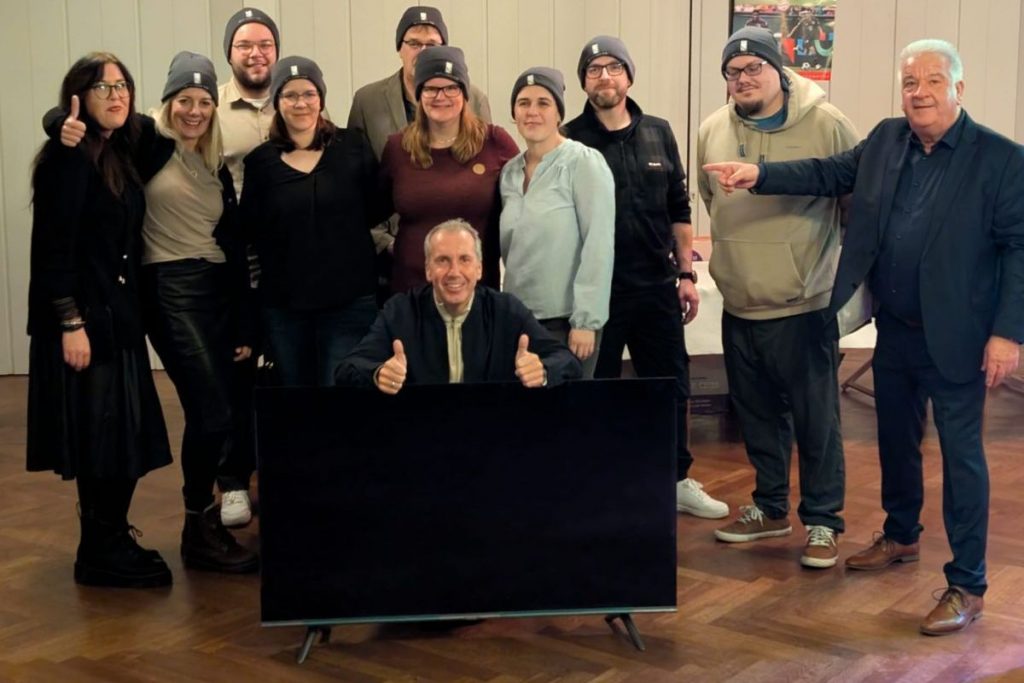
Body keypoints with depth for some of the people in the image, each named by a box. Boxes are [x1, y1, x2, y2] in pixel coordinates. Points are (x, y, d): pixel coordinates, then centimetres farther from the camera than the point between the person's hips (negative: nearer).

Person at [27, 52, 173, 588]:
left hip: (119, 316, 8)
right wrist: (70, 322, -20)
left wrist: (131, 311, 11)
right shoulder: (66, 160, -12)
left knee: (127, 434, 10)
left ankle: (113, 540, 23)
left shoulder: (121, 158, 12)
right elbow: (52, 247, -17)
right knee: (99, 436, -3)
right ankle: (99, 554, 9)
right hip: (82, 318, -8)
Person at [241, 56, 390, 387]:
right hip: (283, 307, 2)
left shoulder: (353, 146, 2)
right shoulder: (260, 161, 3)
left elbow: (376, 210, 5)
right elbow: (251, 234, 1)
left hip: (350, 302, -2)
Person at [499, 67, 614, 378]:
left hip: (567, 320, -5)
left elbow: (598, 247, -14)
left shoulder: (584, 163, -9)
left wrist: (586, 321, -18)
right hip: (518, 318, 6)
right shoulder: (509, 172, 9)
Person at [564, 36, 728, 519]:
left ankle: (677, 481, 27)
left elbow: (678, 208, 11)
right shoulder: (571, 140, -5)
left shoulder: (658, 133, 7)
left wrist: (685, 273, 7)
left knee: (671, 387, 12)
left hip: (656, 286, 4)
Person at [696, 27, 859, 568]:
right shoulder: (712, 132, 4)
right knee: (757, 416, 17)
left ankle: (822, 522, 17)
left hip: (805, 304, -5)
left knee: (816, 420, 2)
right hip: (738, 305, 5)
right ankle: (770, 507, 34)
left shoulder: (825, 124, -9)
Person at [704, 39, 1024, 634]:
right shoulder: (886, 140, 5)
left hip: (956, 338, -6)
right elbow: (829, 173, 7)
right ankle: (901, 536, 42)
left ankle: (968, 585, 9)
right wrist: (759, 174, -8)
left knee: (961, 455, 0)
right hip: (895, 331, 6)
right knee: (895, 441, 20)